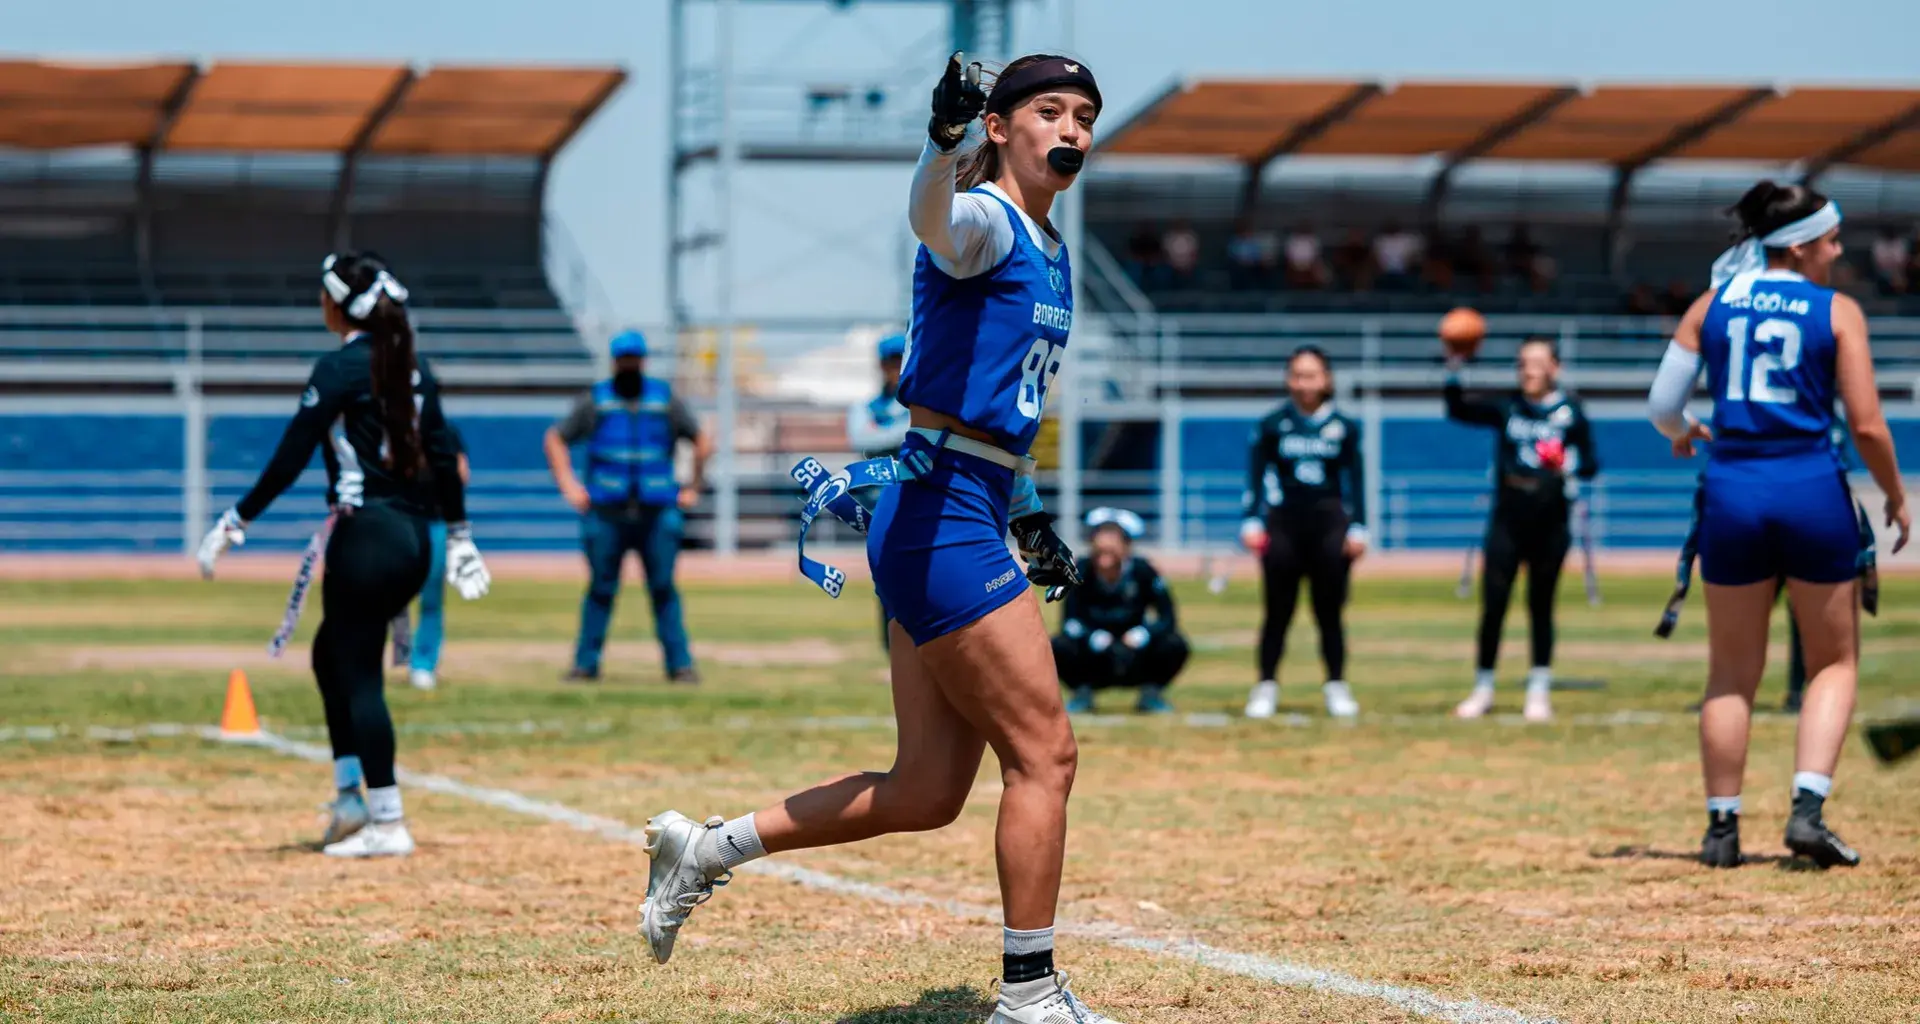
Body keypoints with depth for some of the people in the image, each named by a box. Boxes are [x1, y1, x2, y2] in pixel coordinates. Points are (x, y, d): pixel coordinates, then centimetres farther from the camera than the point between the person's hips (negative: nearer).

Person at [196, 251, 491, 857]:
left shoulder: (339, 368, -9)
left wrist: (236, 522, -8)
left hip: (366, 535, -8)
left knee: (358, 672, -2)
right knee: (333, 652, 21)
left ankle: (387, 823, -3)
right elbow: (442, 454, 13)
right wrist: (459, 535, 20)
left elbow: (291, 456, -12)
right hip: (416, 537, 8)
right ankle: (351, 796, 17)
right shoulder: (413, 367, 11)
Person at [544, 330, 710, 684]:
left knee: (664, 589, 0)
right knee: (601, 589, 2)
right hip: (606, 512, 0)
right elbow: (555, 439, 11)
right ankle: (586, 664, 7)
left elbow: (702, 442, 16)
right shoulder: (595, 401, 6)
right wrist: (569, 485, 1)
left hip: (656, 512, 0)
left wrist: (693, 488, 9)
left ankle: (680, 664, 2)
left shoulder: (666, 399, 8)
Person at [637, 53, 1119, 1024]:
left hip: (972, 520, 10)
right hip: (939, 515, -9)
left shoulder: (1050, 251, 19)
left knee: (925, 795, 9)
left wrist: (1029, 513, 24)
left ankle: (704, 847, 19)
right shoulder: (981, 222, -10)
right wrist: (944, 135, -56)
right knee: (1044, 754, -7)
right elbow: (931, 218, -36)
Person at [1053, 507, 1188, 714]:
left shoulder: (1142, 571, -14)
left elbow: (1168, 619, -16)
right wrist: (1096, 639, -39)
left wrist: (1139, 637, -34)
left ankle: (1151, 694, 2)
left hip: (1135, 664, 0)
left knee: (1175, 645, -27)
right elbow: (1070, 621, -21)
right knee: (1058, 646, -30)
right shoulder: (1082, 571, -15)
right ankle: (1082, 694, 1)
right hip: (1093, 664, 0)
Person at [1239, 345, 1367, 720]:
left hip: (1329, 524, 1)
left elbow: (1355, 481, 6)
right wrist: (1251, 522, -10)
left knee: (1329, 611, 4)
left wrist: (1357, 528, -2)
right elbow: (1255, 477, 0)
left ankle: (1336, 687, 11)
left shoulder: (1344, 427, 5)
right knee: (1278, 611, 1)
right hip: (1284, 522, -1)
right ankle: (1266, 686, 7)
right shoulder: (1272, 425, 2)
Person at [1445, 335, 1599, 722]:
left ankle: (1539, 691, 12)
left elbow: (1591, 464, 0)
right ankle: (1483, 688, 8)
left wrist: (1570, 465, -21)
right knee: (1492, 605, -1)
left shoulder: (1570, 412, 1)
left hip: (1550, 525, -2)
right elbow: (1459, 410, 0)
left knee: (1540, 606, 4)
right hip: (1507, 520, 2)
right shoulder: (1507, 408, 7)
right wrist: (1454, 371, -14)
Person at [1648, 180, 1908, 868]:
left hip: (1731, 494, 3)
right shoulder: (1837, 312, -2)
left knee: (1731, 673, 14)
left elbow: (1662, 406, 6)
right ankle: (1808, 808, -5)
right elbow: (1867, 426, -6)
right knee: (1834, 662, 11)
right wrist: (1895, 497, 9)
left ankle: (1722, 827, 12)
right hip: (1812, 490, -3)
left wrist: (1683, 434, 29)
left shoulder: (1710, 307, 6)